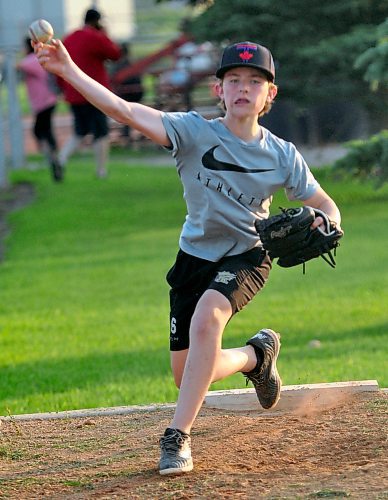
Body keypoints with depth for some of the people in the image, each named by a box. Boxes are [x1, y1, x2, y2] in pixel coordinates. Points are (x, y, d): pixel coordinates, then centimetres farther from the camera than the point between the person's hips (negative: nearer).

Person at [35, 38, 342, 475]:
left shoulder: (282, 155, -9)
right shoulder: (194, 132, -15)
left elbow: (326, 206, 1)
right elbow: (126, 111, -26)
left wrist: (321, 226, -25)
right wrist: (69, 71, -39)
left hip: (247, 257, -2)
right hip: (196, 256, 2)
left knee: (206, 316, -33)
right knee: (188, 376, 1)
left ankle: (177, 435, -27)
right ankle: (256, 355, 35)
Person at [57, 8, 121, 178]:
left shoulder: (68, 39, 11)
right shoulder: (96, 38, -12)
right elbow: (115, 54, -3)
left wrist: (65, 88, 21)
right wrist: (104, 35, 6)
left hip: (73, 96, 7)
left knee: (79, 133, 17)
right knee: (101, 134, 3)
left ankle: (61, 159, -3)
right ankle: (101, 171, 6)